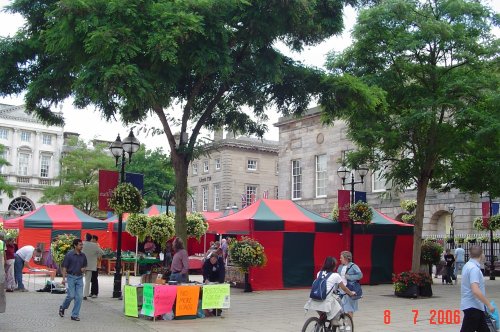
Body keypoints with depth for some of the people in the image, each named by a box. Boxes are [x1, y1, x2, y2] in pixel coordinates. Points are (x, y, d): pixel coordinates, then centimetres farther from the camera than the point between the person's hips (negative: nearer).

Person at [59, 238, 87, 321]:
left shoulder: (83, 255, 6)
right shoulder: (69, 255, -8)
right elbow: (64, 267, -6)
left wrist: (83, 269, -5)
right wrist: (64, 278, -11)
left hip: (80, 278, 4)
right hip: (71, 277, -4)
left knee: (79, 296, -1)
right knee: (71, 295, -5)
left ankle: (75, 315, 7)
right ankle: (62, 308, 24)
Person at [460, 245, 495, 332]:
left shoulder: (467, 265, 9)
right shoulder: (474, 268, -21)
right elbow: (475, 290, -29)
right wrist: (489, 305, -21)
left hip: (475, 306, 10)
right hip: (473, 307, -10)